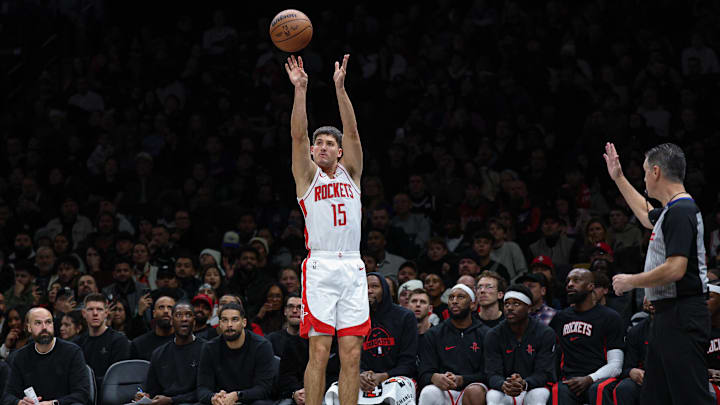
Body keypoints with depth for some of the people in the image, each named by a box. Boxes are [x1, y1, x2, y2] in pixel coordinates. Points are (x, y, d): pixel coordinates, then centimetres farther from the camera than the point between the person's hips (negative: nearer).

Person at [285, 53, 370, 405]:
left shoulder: (350, 174, 16)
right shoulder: (307, 177, 10)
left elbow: (352, 132, 4)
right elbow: (298, 135, -3)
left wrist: (340, 87, -6)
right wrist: (300, 89, -12)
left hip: (352, 267, 3)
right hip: (320, 267, -3)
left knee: (352, 354, 0)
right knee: (319, 352, -7)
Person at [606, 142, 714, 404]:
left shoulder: (680, 212, -16)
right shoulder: (671, 211, 15)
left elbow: (675, 269, -25)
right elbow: (647, 215, 41)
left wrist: (630, 281, -11)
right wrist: (618, 178, 44)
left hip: (682, 318, -11)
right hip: (667, 315, 11)